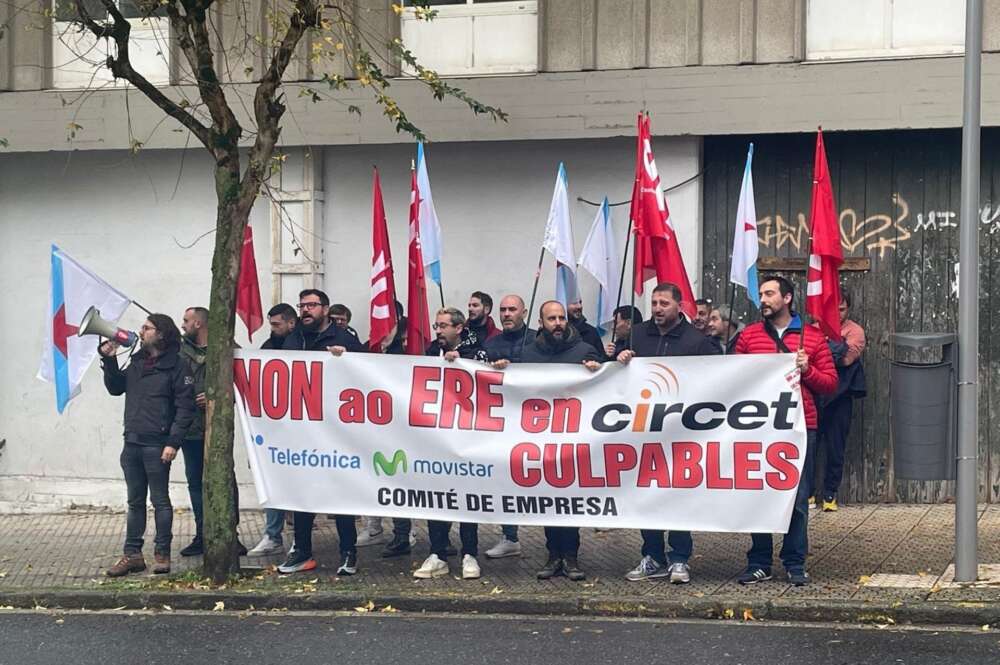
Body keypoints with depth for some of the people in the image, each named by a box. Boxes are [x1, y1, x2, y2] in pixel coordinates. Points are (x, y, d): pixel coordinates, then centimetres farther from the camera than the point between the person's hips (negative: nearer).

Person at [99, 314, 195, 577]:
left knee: (160, 501, 1)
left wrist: (173, 442, -18)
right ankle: (132, 555, 16)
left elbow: (185, 407, -12)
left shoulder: (176, 366, -8)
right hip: (132, 443, 7)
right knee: (135, 502, 11)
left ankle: (162, 554, 8)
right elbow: (116, 388, 21)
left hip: (157, 445, -7)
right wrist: (109, 361, 7)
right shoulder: (137, 362, 13)